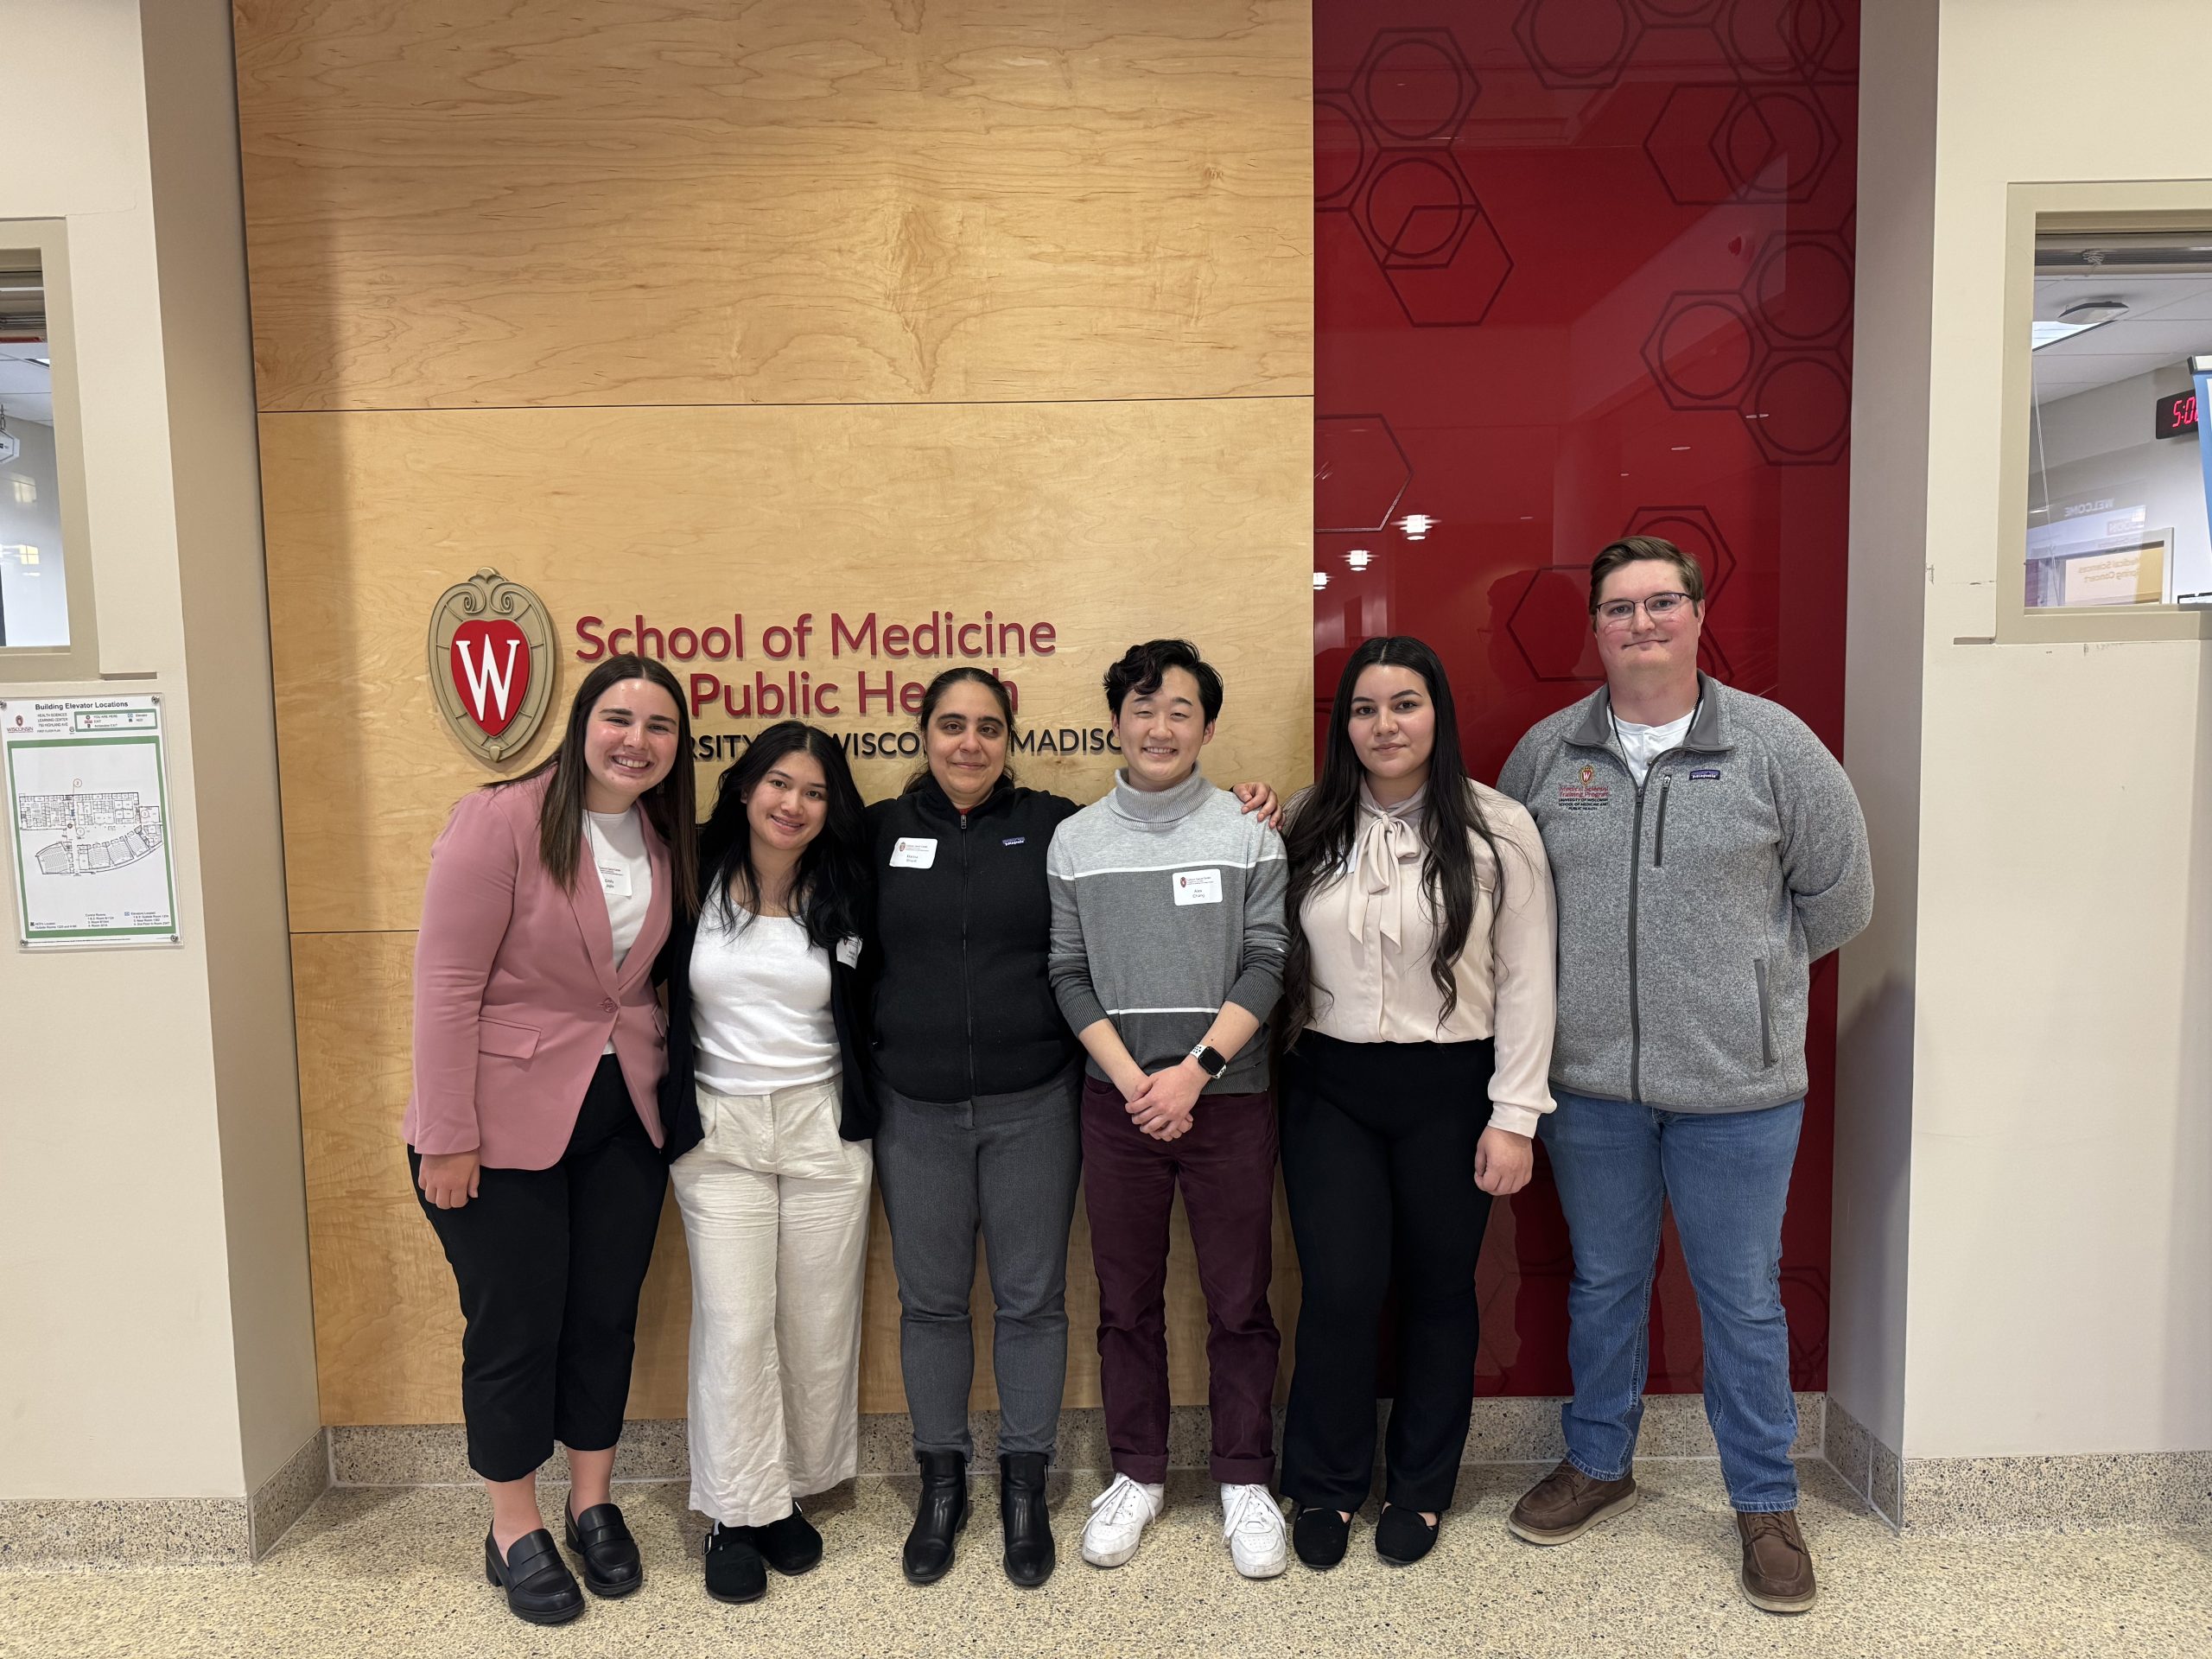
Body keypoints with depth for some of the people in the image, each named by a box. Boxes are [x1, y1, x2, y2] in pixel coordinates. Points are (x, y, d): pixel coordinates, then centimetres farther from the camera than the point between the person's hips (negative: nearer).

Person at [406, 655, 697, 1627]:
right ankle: (515, 1533, 28)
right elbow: (447, 982, -16)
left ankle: (593, 1507, 34)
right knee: (515, 1327, 8)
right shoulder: (501, 821, -15)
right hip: (505, 1122, -5)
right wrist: (447, 1136, -16)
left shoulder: (664, 839, 4)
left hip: (622, 1117, 6)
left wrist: (663, 1091, 7)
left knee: (606, 1314, 15)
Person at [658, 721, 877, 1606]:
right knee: (735, 1324, -1)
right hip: (717, 1132, -1)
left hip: (824, 1127, 1)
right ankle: (737, 1516, 14)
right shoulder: (694, 879, -2)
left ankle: (790, 1495, 26)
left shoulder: (844, 894, 0)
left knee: (818, 1323, 7)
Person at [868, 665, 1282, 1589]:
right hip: (916, 1111, 1)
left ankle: (1024, 1487, 27)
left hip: (1034, 1106, -1)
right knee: (930, 1300, 11)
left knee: (1030, 1298, 8)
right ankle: (941, 1483, 31)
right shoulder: (883, 832, 3)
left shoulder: (1052, 826, 1)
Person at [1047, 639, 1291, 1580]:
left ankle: (1245, 1482, 24)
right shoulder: (1074, 841, 4)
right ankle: (1137, 1474, 28)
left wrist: (1194, 1070, -14)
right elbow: (1069, 977, 2)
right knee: (1126, 1301, 11)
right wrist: (1132, 1080, -9)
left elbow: (1266, 967, -5)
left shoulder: (1248, 833, -1)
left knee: (1239, 1301, 7)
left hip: (1228, 1097, -1)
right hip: (1116, 1102, 2)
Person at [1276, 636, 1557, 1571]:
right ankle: (1326, 1486, 24)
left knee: (1437, 1291, 12)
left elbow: (1525, 984, -4)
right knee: (1339, 1292, 1)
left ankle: (1420, 1488, 33)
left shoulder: (1498, 831, -5)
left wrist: (1514, 1115, -7)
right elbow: (1276, 960, 9)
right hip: (1330, 1087, 1)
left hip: (1449, 1091, -1)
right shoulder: (1310, 828, 3)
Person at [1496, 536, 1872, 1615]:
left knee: (1743, 1301, 11)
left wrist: (1744, 976, 2)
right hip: (1589, 1080, 2)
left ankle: (1766, 1505, 31)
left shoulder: (1772, 743, -4)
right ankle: (1597, 1465, 37)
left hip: (1737, 1084, -2)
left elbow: (1838, 895, 2)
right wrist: (1583, 979, 5)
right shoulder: (1546, 752, 2)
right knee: (1602, 1283, 18)